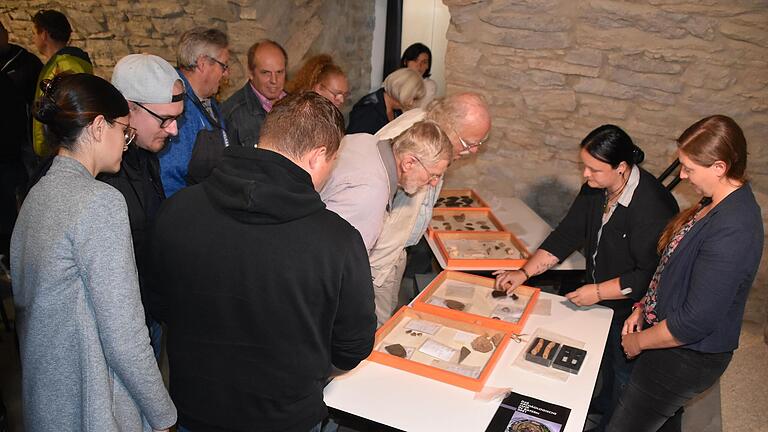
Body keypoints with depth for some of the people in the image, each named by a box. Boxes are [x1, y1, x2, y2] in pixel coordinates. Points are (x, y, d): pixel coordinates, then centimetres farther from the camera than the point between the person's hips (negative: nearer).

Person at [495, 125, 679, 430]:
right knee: (605, 358, 29)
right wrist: (524, 273, -12)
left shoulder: (653, 207, -34)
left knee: (623, 370, 18)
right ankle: (604, 404, 57)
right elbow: (567, 235, -5)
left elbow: (650, 275, -30)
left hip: (633, 308, -7)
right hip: (603, 301, 7)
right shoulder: (596, 188, -10)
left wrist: (597, 292, -27)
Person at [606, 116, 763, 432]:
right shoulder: (720, 201, -1)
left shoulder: (731, 233, -33)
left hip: (687, 356, -9)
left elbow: (696, 322, -30)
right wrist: (644, 307, 5)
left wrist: (639, 341, -14)